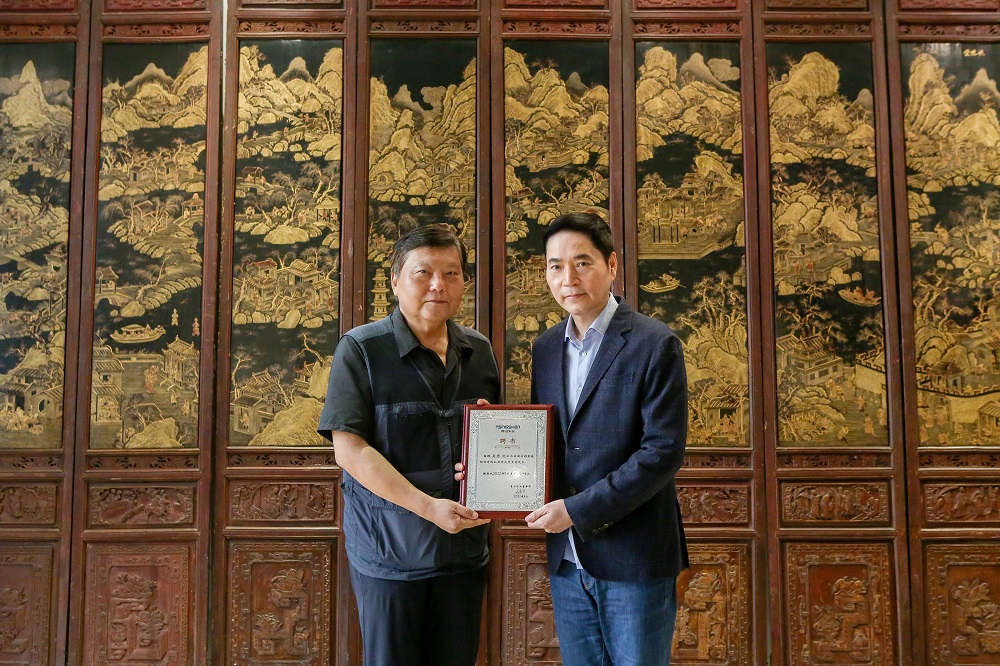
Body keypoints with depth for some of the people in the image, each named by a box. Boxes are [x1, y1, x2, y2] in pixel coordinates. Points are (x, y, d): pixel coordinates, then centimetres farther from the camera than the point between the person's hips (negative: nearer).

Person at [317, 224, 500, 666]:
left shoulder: (479, 351, 6)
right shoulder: (361, 350, -9)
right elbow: (349, 449, -15)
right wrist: (428, 507, -23)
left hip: (464, 547, 5)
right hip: (390, 550, -4)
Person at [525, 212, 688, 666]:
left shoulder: (654, 344, -10)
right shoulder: (546, 347, 8)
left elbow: (664, 450, -16)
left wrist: (579, 509, -18)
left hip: (634, 559, -5)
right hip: (566, 560, 5)